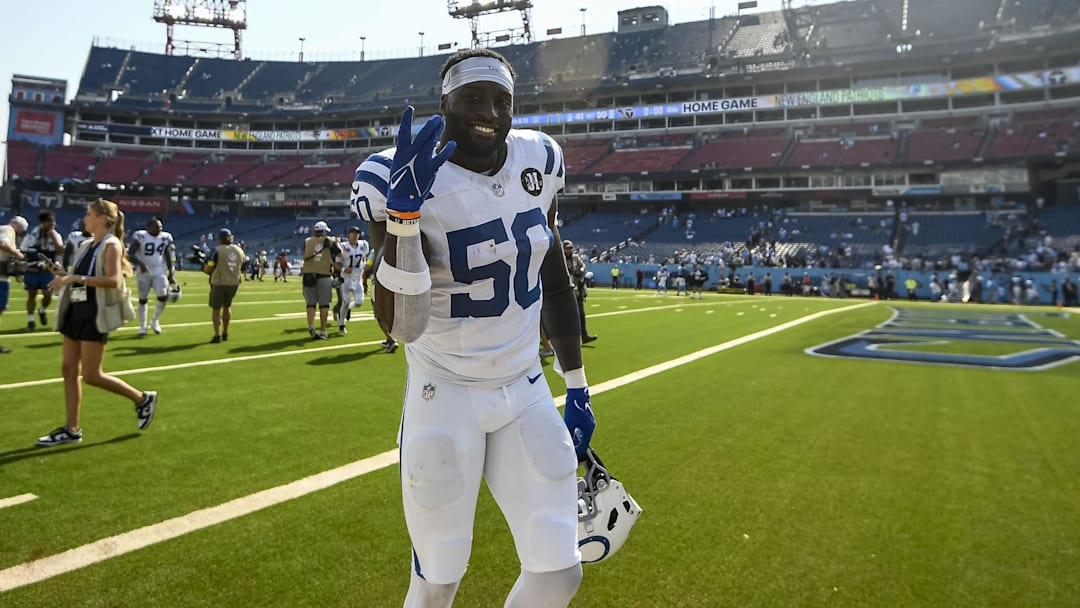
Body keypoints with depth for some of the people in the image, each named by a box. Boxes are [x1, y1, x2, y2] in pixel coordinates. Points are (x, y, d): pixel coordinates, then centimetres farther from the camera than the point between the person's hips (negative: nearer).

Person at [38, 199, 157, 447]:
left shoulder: (111, 245, -11)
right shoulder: (86, 246, 14)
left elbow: (114, 280, -26)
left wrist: (75, 278, -28)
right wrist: (63, 274, 3)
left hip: (95, 315, -8)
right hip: (76, 311, 8)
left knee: (91, 375, -5)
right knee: (69, 369, 6)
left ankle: (143, 398, 12)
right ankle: (72, 429, 13)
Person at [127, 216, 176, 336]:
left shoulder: (165, 238, 1)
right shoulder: (140, 237, -12)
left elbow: (168, 258, 8)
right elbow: (130, 254, -12)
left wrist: (171, 274, 5)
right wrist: (140, 264, -29)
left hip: (159, 273, 3)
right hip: (143, 273, -3)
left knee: (163, 297, -11)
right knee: (143, 299, 7)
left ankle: (155, 321, 14)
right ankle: (142, 327, 20)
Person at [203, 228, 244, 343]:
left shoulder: (218, 250, -12)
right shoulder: (239, 250, 4)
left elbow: (209, 269, -12)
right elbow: (241, 270, 10)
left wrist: (203, 268, 8)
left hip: (219, 283, -5)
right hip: (234, 284, 5)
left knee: (216, 309, 6)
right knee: (227, 307, 23)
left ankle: (217, 335, 1)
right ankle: (225, 333, 28)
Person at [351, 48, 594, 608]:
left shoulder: (536, 160, 0)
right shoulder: (402, 182, -16)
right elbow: (401, 326, -24)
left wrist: (577, 388, 13)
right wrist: (403, 213, -36)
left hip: (527, 394, 5)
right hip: (446, 400, -4)